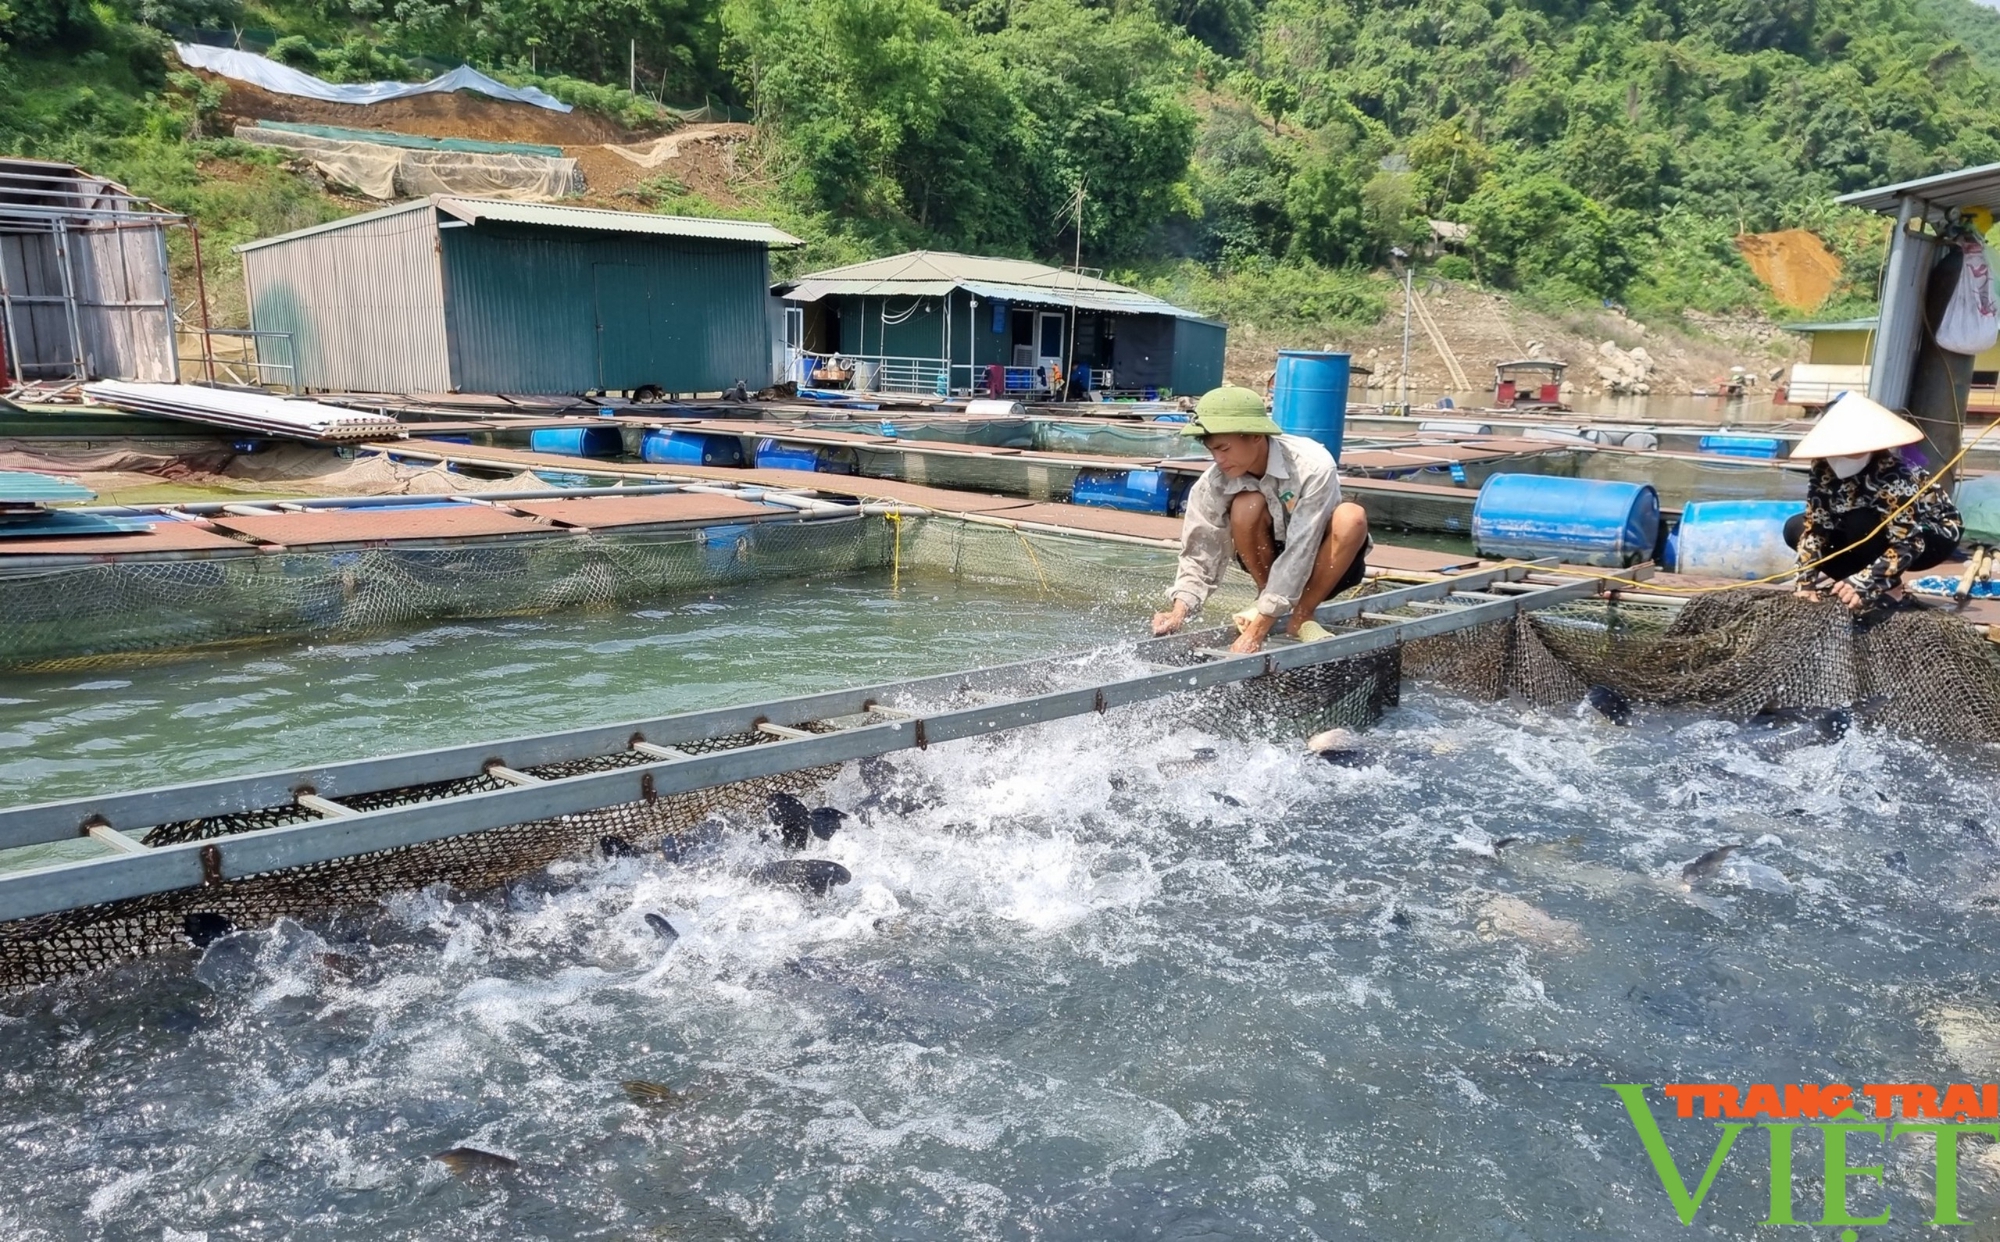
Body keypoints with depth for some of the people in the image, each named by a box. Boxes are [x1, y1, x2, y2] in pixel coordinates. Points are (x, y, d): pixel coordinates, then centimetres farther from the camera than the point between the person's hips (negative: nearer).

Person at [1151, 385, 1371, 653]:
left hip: (1329, 564, -1)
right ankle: (1267, 600, -8)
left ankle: (1301, 617, -16)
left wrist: (1257, 630, -38)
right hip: (1272, 558, 2)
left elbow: (1299, 552, -34)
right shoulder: (1212, 485, -21)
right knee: (1245, 507, -29)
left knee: (1352, 517, -34)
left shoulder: (1312, 466, -30)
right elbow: (1200, 557, -15)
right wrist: (1179, 611, -34)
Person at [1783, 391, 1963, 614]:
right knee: (1795, 528, -10)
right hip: (1877, 530, 6)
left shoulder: (1893, 476, -35)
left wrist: (1862, 584, -47)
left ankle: (1889, 589, -13)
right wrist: (1807, 581, -28)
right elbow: (1813, 526, -18)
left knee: (1860, 523, -34)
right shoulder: (1824, 470, -19)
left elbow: (1906, 544, -38)